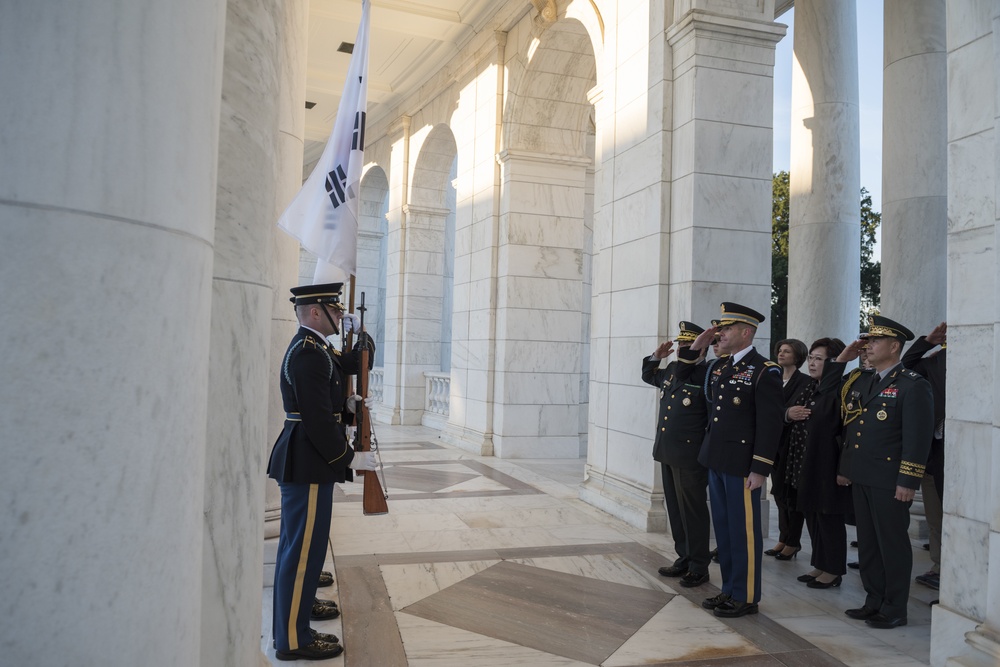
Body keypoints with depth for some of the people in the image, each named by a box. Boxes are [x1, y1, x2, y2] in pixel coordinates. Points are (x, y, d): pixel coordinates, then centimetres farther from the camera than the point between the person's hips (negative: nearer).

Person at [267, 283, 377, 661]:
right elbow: (317, 420, -24)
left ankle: (301, 602, 43)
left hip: (304, 462, 11)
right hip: (308, 465, -11)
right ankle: (293, 639, 8)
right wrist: (350, 459, -18)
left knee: (301, 543, 24)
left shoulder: (311, 348, 13)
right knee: (303, 547, -2)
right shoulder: (309, 353, -20)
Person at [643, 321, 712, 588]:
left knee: (693, 511, 3)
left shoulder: (708, 374, -14)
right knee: (675, 509, 16)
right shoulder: (672, 369, 10)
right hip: (667, 453, 8)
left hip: (689, 456, -8)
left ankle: (699, 568, 15)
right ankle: (684, 558, 29)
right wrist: (656, 357, 14)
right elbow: (648, 376, 28)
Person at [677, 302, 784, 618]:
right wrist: (696, 347, 10)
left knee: (743, 532, 3)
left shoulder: (764, 371, -11)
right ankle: (730, 589, 28)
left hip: (741, 465, -8)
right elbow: (683, 374, 26)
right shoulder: (719, 368, 12)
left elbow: (770, 423, -15)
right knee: (723, 529, 15)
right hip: (716, 462, 8)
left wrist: (760, 469, -18)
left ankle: (746, 597, 16)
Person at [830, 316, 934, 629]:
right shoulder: (862, 380, 13)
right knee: (867, 543, 15)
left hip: (889, 482, -7)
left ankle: (895, 609, 16)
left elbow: (918, 438, -13)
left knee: (892, 544, 4)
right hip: (861, 478, 7)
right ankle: (874, 601, 27)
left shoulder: (913, 385, -9)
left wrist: (907, 482, -17)